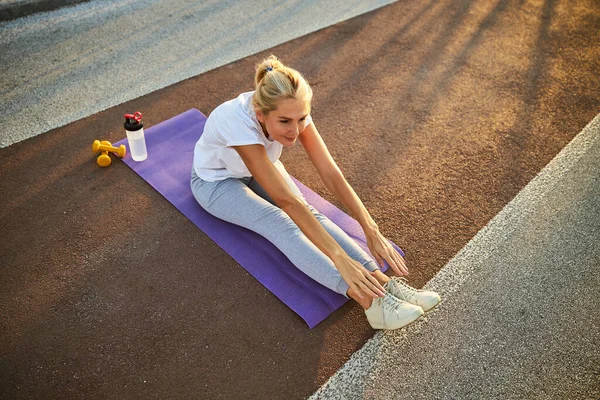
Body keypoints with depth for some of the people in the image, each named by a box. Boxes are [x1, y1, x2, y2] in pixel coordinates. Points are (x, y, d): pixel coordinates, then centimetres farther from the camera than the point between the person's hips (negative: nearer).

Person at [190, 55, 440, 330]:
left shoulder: (292, 112, -26)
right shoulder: (240, 123, -42)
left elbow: (331, 175, -27)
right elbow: (287, 200, -45)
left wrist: (372, 231, -34)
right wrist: (341, 259, -47)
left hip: (258, 169, 5)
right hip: (216, 182, -5)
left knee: (308, 213, -24)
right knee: (281, 225, -31)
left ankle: (383, 283, -31)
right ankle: (369, 300, -41)